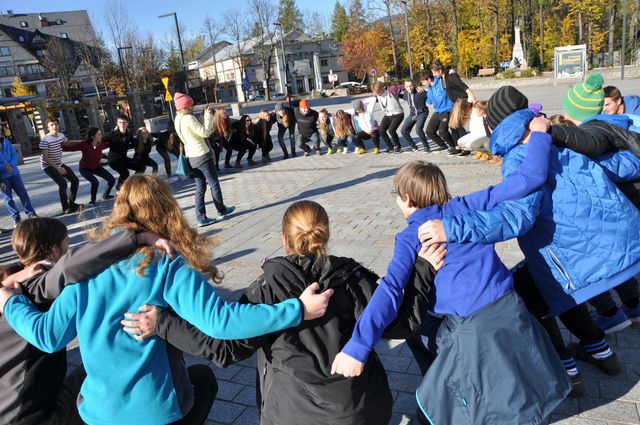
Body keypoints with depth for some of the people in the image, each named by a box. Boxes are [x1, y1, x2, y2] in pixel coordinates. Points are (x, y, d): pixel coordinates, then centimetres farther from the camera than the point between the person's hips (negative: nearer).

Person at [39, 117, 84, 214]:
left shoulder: (61, 135, -2)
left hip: (59, 164, 8)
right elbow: (45, 158, -23)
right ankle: (65, 208, -8)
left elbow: (68, 143, 22)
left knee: (75, 180, 5)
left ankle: (71, 203, 17)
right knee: (63, 184, -22)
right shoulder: (45, 140, -23)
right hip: (48, 166, -8)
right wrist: (58, 168, -24)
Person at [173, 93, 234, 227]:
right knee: (214, 184, 8)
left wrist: (207, 118, 5)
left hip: (191, 156, 8)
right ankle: (221, 211, 23)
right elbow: (205, 133, -19)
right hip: (202, 155, -8)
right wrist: (208, 117, -10)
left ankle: (201, 218, 9)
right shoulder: (189, 118, -20)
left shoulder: (178, 119, 7)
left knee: (200, 187, 10)